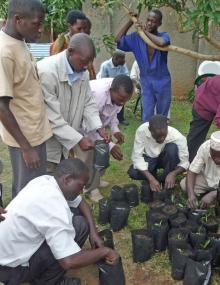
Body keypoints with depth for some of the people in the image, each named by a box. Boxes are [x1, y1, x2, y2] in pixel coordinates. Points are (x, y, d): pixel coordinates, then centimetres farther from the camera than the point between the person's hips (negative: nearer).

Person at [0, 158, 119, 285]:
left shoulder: (47, 180, -3)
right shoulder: (53, 203, -31)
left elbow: (81, 203, 12)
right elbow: (69, 261, -34)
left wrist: (94, 232, 0)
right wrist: (104, 251, -18)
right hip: (11, 267, -9)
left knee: (77, 213, 7)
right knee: (80, 225, -16)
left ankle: (41, 274, 14)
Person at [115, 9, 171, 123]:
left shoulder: (164, 36, -10)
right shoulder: (136, 37, -3)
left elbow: (161, 43, -34)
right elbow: (118, 40, -4)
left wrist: (146, 32, -21)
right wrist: (130, 22, -8)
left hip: (162, 82, -1)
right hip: (146, 82, 1)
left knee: (162, 116, 14)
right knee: (147, 117, 1)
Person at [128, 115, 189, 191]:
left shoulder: (177, 137, -30)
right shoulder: (142, 130, -30)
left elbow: (185, 162, -22)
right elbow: (137, 157, -28)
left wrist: (173, 174, -42)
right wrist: (151, 178, -38)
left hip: (166, 159, 0)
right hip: (149, 158, 0)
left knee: (172, 148, -33)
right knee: (133, 173, -28)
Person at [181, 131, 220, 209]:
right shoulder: (205, 147, -28)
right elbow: (192, 171, -22)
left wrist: (212, 195, -42)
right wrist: (191, 194, -35)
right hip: (207, 180, 2)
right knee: (184, 184, -19)